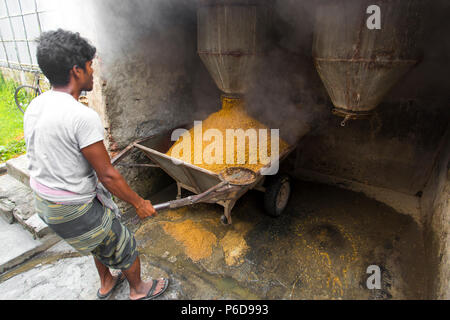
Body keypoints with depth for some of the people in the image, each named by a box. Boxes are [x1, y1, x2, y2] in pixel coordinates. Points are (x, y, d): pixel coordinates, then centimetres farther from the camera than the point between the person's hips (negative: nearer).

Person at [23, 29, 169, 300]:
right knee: (125, 248, 16)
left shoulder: (35, 107, 0)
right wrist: (139, 203, -10)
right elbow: (108, 175, -24)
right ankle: (139, 290, 42)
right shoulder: (83, 117, -29)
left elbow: (50, 158, 10)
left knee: (101, 243, 31)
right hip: (75, 209, -9)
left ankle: (106, 283, 55)